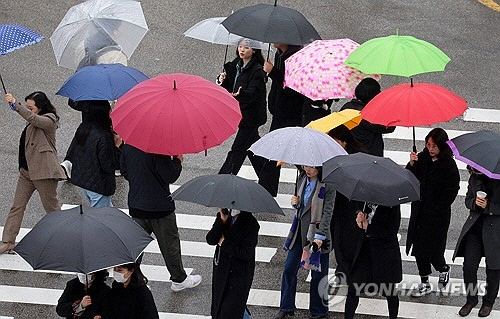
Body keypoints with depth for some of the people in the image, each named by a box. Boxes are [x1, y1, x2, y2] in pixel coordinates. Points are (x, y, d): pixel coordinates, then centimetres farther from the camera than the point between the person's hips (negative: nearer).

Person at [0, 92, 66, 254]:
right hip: (26, 171, 8)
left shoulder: (49, 120, -9)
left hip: (43, 171, -8)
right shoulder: (31, 123, 16)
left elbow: (32, 118, -26)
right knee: (17, 206, 2)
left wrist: (15, 104, -32)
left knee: (52, 208, 0)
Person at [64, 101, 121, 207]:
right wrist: (117, 146, -13)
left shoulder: (82, 129, 2)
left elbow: (70, 155, 11)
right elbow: (109, 166, -21)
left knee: (109, 210, 22)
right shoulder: (103, 137, -25)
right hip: (98, 186, -9)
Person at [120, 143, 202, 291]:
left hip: (136, 205, 5)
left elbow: (124, 172, 8)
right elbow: (170, 176, -22)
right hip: (159, 206, -5)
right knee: (170, 244, 12)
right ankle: (179, 280, 27)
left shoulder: (127, 146, -3)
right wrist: (177, 161, -5)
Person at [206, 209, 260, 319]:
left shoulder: (251, 224, -17)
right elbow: (210, 240, -9)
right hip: (221, 271, 6)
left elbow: (246, 253, -22)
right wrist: (221, 221, -21)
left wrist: (224, 243, -14)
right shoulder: (222, 217, 0)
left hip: (240, 273, -6)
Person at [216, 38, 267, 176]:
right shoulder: (235, 65, 8)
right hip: (241, 112, 8)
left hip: (250, 114, -8)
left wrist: (241, 94, -46)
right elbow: (229, 89, 11)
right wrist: (222, 81, -10)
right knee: (252, 145, 17)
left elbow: (253, 92, -26)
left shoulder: (257, 70, -15)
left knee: (238, 149, -4)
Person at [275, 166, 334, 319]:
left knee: (318, 274, 4)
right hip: (300, 230, 6)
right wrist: (295, 202, -5)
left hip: (317, 231, -6)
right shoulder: (302, 179, 5)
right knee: (289, 269, 9)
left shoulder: (327, 186, -15)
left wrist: (320, 236, -22)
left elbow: (327, 212, -16)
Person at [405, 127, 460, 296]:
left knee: (432, 249, -2)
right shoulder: (422, 158, 1)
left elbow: (451, 192, -10)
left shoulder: (449, 166, -12)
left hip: (437, 214, -5)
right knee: (419, 247, 10)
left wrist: (437, 210, -12)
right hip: (419, 211, 5)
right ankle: (424, 283, 23)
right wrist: (412, 164, -16)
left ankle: (443, 269, 30)